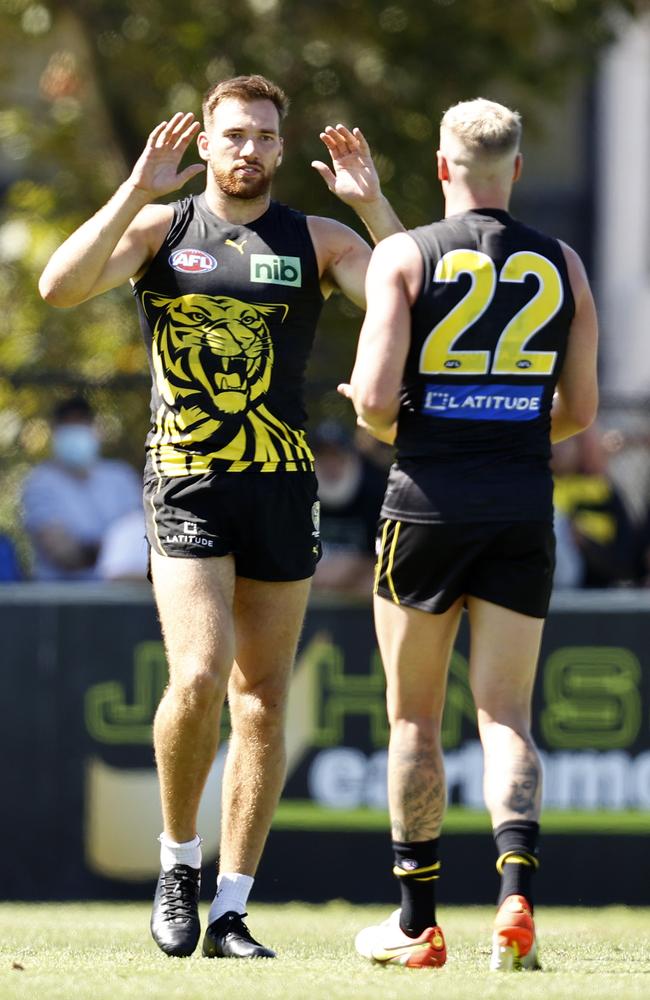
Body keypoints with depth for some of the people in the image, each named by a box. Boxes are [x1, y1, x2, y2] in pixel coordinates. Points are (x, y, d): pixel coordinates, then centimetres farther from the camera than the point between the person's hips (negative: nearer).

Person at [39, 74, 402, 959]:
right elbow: (61, 286, -12)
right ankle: (180, 858, 5)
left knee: (262, 703, 3)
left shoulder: (316, 241, 7)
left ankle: (230, 915, 9)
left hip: (283, 487, 2)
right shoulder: (159, 229, 5)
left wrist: (373, 204, -16)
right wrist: (137, 191, -17)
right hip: (186, 484, -2)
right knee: (199, 678, -19)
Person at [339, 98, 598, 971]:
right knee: (506, 715, 5)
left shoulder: (404, 256, -4)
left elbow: (374, 395, -13)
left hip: (429, 503, -2)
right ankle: (517, 889, -18)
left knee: (415, 719, 10)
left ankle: (417, 923, 13)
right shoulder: (562, 266, 6)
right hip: (523, 514, 2)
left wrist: (382, 422, 10)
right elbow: (579, 409, 10)